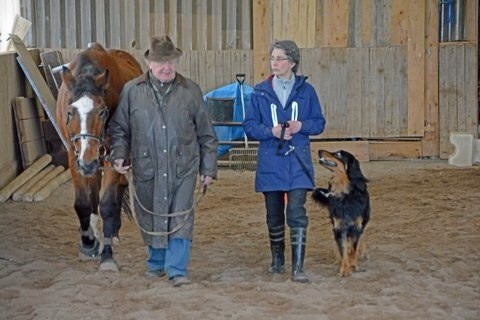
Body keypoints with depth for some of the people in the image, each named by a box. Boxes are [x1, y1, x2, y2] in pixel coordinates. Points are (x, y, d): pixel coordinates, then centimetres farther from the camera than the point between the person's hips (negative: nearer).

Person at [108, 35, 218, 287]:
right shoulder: (132, 91, 3)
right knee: (150, 218, 11)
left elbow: (206, 134, 8)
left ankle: (177, 269, -1)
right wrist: (119, 155, -7)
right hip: (146, 169, 1)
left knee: (181, 217, -6)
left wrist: (208, 168, 5)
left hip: (183, 169, -1)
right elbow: (118, 128, 9)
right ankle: (156, 262, 30)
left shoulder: (191, 91, 3)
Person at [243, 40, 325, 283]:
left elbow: (319, 123, 6)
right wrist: (271, 131, -18)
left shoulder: (305, 90, 1)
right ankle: (277, 260, 29)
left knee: (297, 213, -11)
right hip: (270, 162, 2)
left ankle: (297, 267, -10)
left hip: (297, 163, -1)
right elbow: (249, 126, 0)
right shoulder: (260, 92, 1)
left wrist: (301, 126, -14)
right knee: (274, 215, 12)